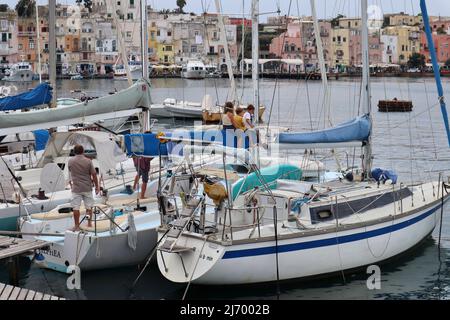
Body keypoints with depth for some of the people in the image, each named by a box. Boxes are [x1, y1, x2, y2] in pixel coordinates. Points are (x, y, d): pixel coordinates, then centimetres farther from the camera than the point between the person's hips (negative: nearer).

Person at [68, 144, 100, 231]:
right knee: (89, 206, 14)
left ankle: (77, 226, 4)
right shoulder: (88, 161, -7)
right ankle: (89, 223, 21)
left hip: (76, 188, -1)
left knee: (76, 208, 3)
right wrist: (97, 186, 3)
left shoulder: (70, 161, -3)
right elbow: (94, 174, -6)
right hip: (87, 188, 1)